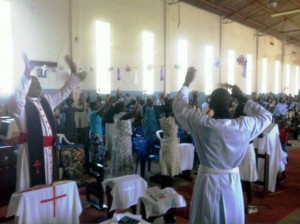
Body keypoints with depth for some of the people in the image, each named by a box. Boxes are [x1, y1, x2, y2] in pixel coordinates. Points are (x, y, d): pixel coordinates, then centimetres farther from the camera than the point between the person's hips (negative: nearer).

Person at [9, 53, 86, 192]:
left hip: (49, 148, 7)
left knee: (49, 182, 16)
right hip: (31, 149, -7)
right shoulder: (20, 103, -8)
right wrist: (27, 74, -42)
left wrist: (73, 74, 7)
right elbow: (17, 98, -30)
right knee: (32, 184, 0)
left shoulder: (46, 100, 14)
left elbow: (64, 93, 18)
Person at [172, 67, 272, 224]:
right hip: (232, 182, 1)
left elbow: (178, 105, -3)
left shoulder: (202, 123, -19)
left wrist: (187, 83, 8)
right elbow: (266, 116, 5)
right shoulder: (244, 125, -16)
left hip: (208, 181, -1)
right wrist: (243, 99, 5)